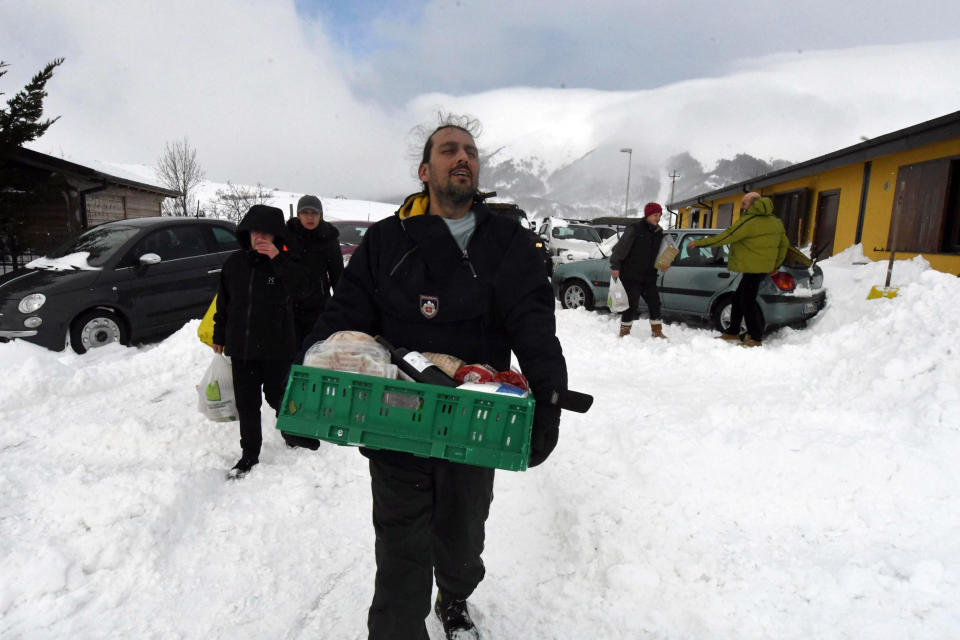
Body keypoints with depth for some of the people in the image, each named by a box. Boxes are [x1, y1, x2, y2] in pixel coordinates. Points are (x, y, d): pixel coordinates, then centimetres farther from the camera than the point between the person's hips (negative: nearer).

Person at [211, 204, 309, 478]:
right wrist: (219, 336, 16)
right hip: (241, 348, 4)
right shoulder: (234, 263, 5)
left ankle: (291, 431, 40)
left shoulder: (284, 262, -5)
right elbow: (223, 302, 13)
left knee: (277, 396, 11)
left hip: (277, 348, -3)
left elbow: (299, 286, -25)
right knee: (246, 403, 10)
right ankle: (250, 453, 24)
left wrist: (277, 258, -30)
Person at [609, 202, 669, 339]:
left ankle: (657, 331, 22)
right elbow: (620, 248, -14)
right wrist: (615, 266, -18)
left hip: (649, 277, 7)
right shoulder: (635, 229, -11)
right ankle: (624, 331, 12)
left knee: (654, 302, 9)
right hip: (631, 276, -7)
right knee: (632, 304, -4)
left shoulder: (659, 232, 11)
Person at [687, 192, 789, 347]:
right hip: (764, 267, 10)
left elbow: (724, 238, -17)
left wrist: (699, 242, -9)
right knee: (738, 298, 16)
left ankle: (756, 339, 1)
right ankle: (732, 332, 23)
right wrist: (776, 265, 29)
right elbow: (784, 244, 20)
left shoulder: (748, 221, -16)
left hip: (753, 268, -10)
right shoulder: (775, 221, 14)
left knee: (747, 301, -5)